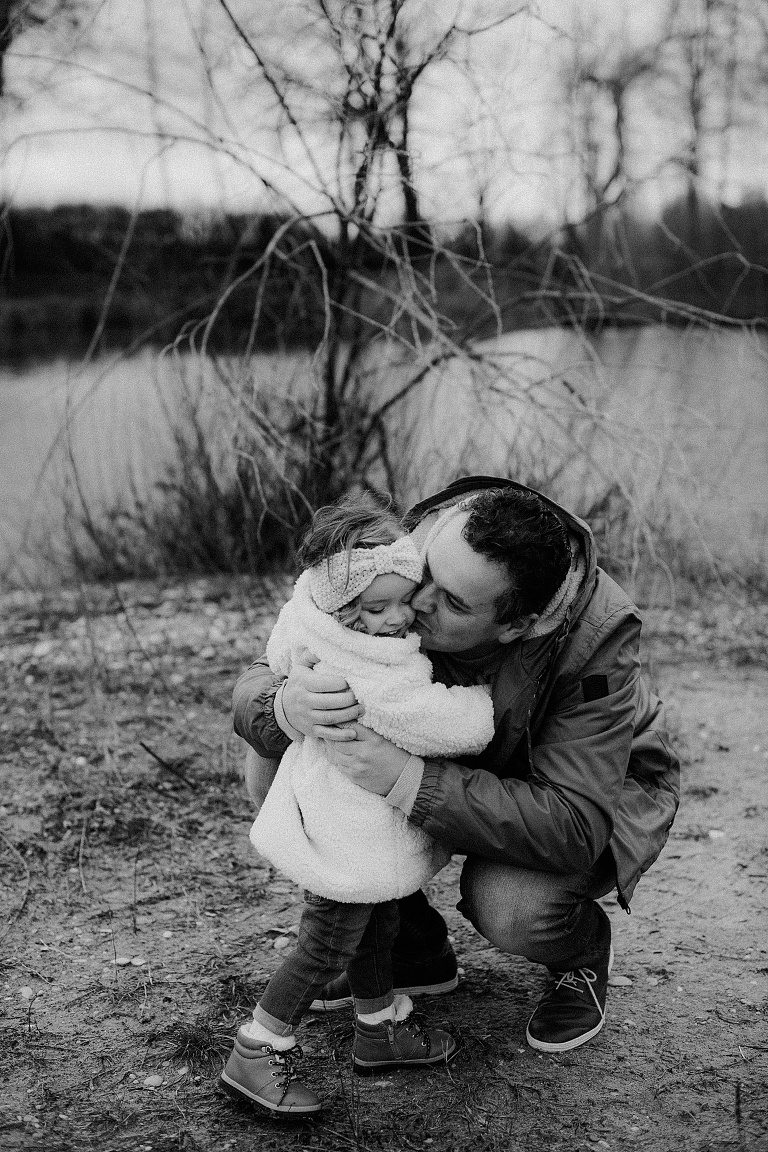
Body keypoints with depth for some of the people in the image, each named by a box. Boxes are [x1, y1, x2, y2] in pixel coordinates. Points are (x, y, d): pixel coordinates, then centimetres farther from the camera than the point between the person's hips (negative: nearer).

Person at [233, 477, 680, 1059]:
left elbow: (574, 826, -41)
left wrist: (410, 780, -50)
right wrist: (286, 707, -47)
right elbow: (255, 683, -21)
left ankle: (583, 951, 6)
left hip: (605, 787, -4)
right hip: (462, 764, 4)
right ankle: (415, 950, 8)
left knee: (511, 905, -35)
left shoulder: (595, 636, -37)